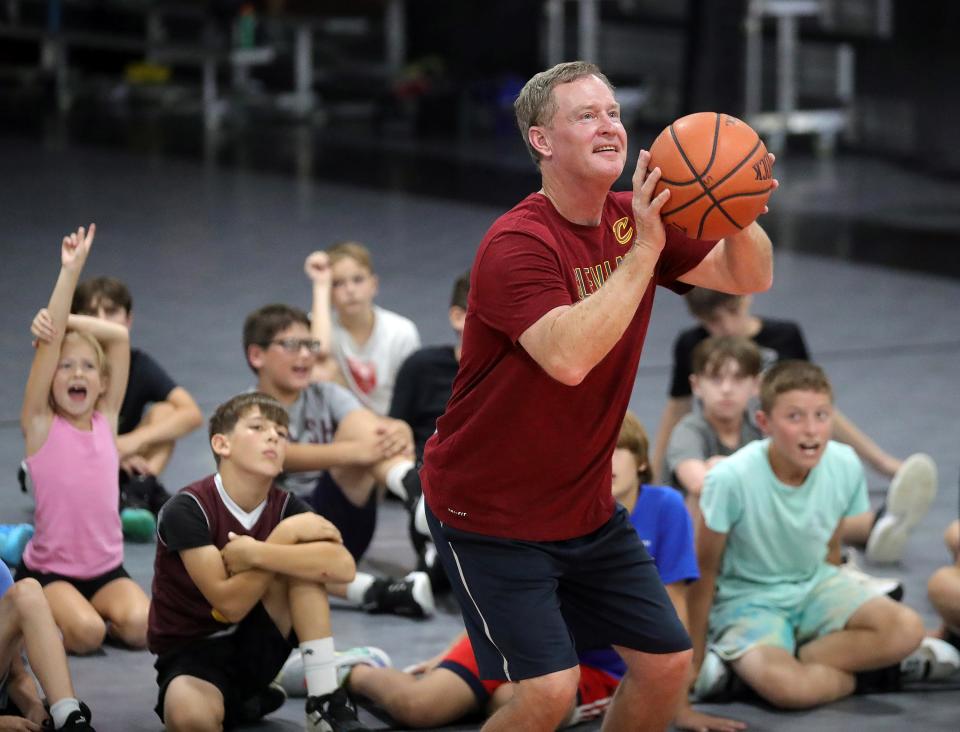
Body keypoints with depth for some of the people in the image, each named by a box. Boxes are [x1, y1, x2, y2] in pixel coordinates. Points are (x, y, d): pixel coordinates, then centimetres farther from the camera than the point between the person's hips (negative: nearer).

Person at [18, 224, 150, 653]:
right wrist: (70, 270, -19)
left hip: (106, 568, 4)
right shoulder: (41, 425, -5)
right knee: (86, 633, -27)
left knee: (139, 626, -21)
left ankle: (85, 614, 9)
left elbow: (119, 336, 1)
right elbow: (50, 342, -15)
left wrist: (65, 321, -6)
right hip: (48, 570, -4)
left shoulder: (106, 421, 4)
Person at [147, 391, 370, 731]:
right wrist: (286, 536, -20)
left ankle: (326, 703, -18)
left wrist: (255, 554, -28)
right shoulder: (187, 510, -18)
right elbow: (231, 604, -23)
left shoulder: (286, 508, -4)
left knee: (304, 559, -20)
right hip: (191, 653, -4)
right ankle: (243, 703, -2)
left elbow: (344, 567, -24)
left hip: (255, 645, 4)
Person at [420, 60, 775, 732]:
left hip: (588, 510, 7)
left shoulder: (635, 221, 0)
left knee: (669, 664, 6)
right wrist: (644, 250, -36)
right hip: (491, 516, -7)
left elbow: (750, 278, 0)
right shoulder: (517, 244, -22)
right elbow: (568, 357, -37)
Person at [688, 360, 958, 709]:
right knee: (786, 687, -38)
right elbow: (704, 571, -14)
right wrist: (696, 661, -9)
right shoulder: (731, 479, -25)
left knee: (906, 630, -21)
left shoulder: (845, 466, -13)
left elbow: (831, 543, 7)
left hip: (812, 585, 6)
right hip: (747, 599, -6)